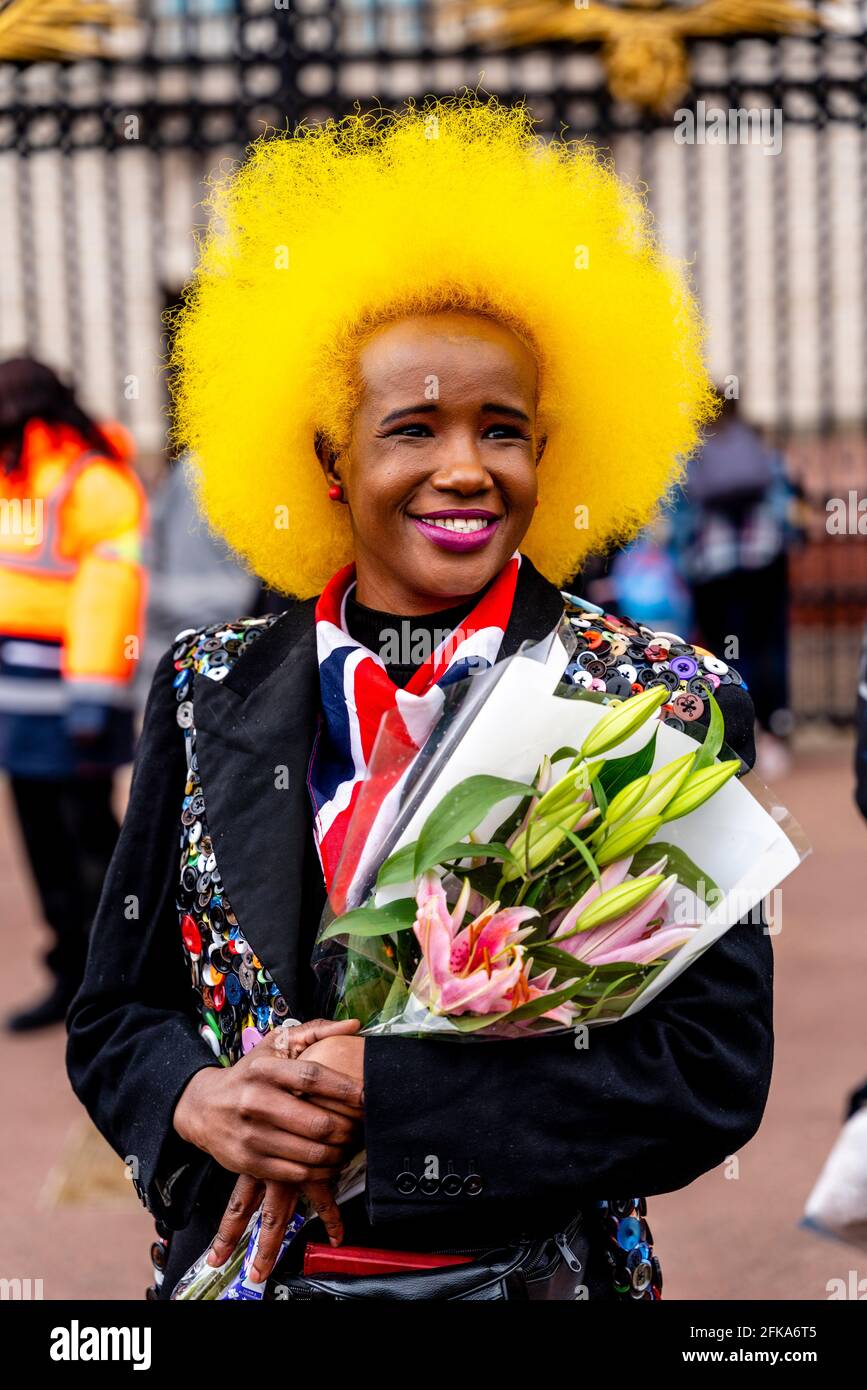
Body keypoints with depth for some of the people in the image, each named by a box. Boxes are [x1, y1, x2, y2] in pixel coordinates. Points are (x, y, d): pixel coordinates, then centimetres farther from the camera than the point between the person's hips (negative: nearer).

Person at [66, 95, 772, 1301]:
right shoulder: (212, 692, 0)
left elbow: (718, 1070, -14)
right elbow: (114, 1020, 5)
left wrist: (374, 1093, -21)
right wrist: (205, 1101, -18)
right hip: (246, 1262, 2)